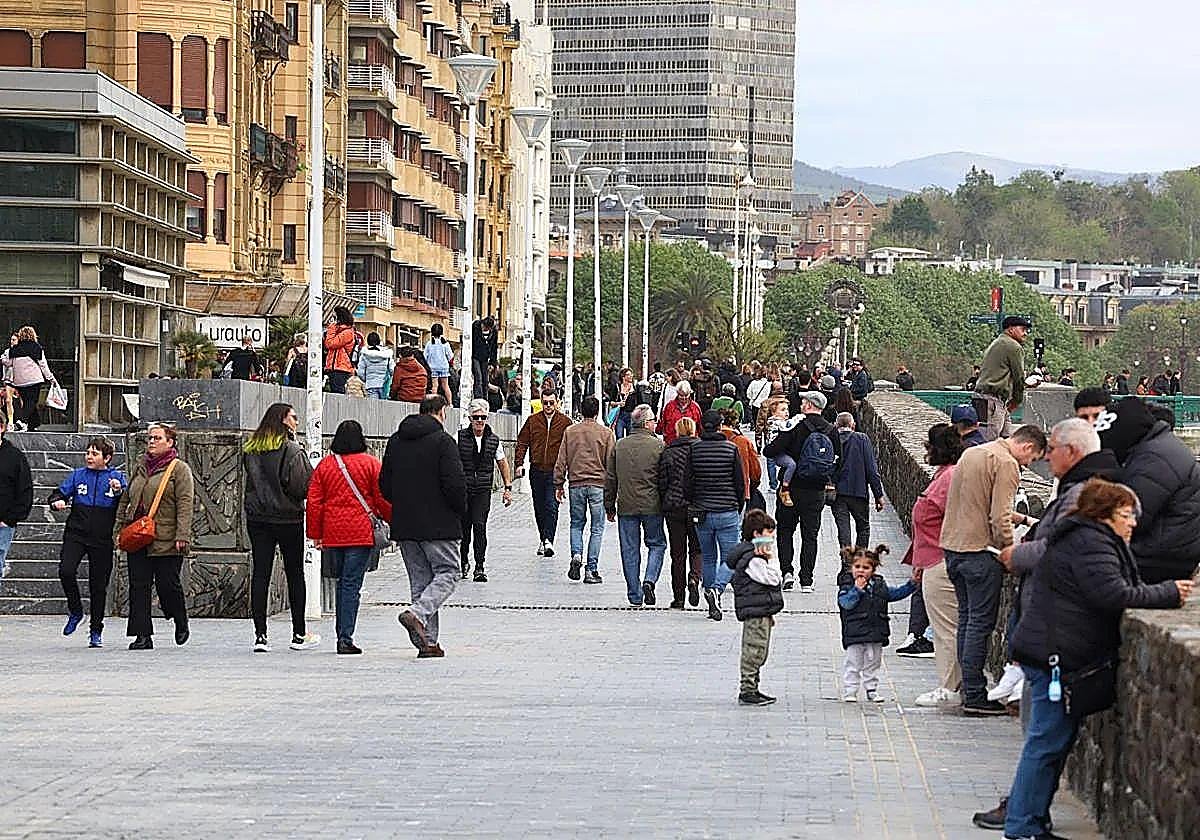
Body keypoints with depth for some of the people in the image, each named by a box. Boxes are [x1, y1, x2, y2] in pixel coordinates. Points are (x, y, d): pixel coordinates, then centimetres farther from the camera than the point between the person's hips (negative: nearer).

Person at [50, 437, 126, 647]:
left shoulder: (118, 477, 3)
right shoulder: (78, 475, 8)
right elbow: (59, 493, 9)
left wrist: (119, 492, -24)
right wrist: (57, 501, -14)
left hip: (103, 539, -1)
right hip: (76, 534, 1)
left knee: (98, 584, 4)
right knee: (66, 571, -21)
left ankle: (96, 632, 17)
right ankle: (75, 611, 4)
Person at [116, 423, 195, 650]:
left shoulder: (179, 469, -2)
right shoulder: (139, 466, 16)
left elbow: (185, 504, -9)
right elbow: (126, 498, 24)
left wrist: (182, 536, -17)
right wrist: (120, 527, 17)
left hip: (166, 542, -6)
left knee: (167, 584, -3)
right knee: (138, 586, 0)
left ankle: (181, 622, 25)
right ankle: (142, 635, 2)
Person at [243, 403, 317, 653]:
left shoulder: (250, 449, 5)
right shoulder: (291, 450, -12)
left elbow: (251, 481, 12)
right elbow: (304, 486, -15)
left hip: (256, 518, 4)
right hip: (288, 518, -4)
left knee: (260, 574, 3)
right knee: (295, 575, 8)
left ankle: (260, 635, -3)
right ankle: (299, 635, 15)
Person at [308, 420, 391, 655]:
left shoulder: (325, 464, 5)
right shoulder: (370, 463, -3)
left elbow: (314, 502, 6)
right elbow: (383, 499, -2)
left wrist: (315, 534, 13)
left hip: (333, 534, 3)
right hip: (361, 533, -3)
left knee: (342, 582, 16)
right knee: (352, 584, -4)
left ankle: (343, 634, 18)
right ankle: (345, 638, -9)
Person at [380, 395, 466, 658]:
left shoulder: (395, 441, 10)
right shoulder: (442, 441, -11)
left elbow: (385, 484, 12)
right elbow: (455, 483, -16)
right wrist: (461, 509, 0)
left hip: (404, 526, 6)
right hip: (439, 525, -6)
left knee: (419, 579, 10)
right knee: (446, 573, 2)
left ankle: (427, 642, 7)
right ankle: (418, 614, -22)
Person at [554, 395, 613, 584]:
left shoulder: (570, 431, 2)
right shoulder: (606, 433, -3)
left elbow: (561, 461, 4)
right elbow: (611, 463, -1)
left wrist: (559, 484, 12)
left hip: (576, 484, 2)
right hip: (598, 485, -2)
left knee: (576, 523, 17)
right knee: (597, 528, 5)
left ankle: (576, 555, -7)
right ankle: (591, 569, 2)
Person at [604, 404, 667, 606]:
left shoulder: (619, 446, 4)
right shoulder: (658, 445, -6)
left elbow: (610, 479, 8)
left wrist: (609, 506, 15)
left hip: (626, 506, 3)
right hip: (652, 506, -3)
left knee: (630, 550, 8)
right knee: (657, 544, 13)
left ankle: (635, 596, 8)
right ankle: (650, 580, -8)